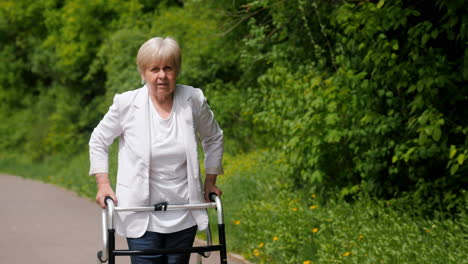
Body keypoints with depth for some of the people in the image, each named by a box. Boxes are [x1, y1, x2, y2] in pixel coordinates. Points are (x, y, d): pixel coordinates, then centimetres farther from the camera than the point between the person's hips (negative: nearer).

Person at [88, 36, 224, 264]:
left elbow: (213, 139, 16)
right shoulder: (126, 103, -7)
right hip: (142, 218, -2)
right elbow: (98, 141, 8)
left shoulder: (193, 100, -2)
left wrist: (210, 181, 13)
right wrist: (103, 184, 0)